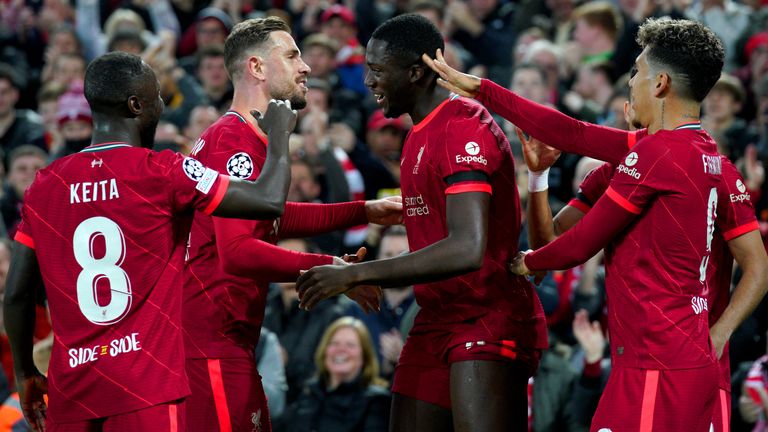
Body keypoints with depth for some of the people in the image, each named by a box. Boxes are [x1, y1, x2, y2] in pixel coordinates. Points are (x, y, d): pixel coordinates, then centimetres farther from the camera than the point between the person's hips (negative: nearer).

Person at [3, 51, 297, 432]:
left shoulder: (45, 185, 8)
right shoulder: (162, 172, -6)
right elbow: (270, 201, -4)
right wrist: (279, 133, 14)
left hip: (70, 388, 5)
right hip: (145, 386, -5)